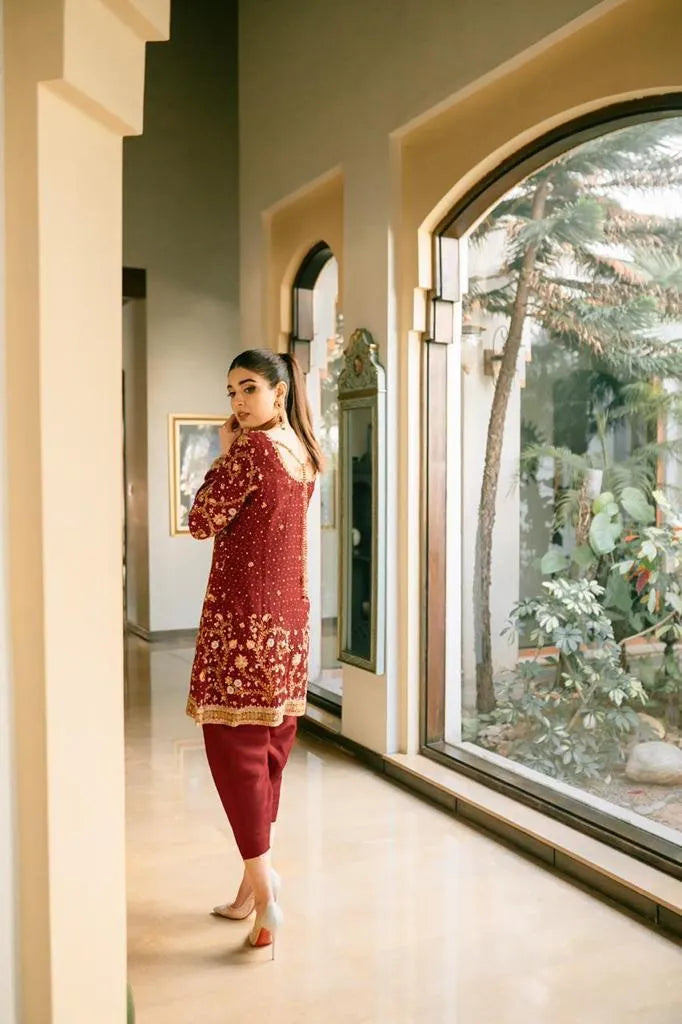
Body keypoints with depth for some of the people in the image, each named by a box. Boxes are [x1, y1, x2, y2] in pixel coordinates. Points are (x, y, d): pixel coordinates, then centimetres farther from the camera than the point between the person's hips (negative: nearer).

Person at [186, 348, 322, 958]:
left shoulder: (252, 447, -14)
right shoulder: (304, 452, 12)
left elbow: (202, 522, -10)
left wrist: (223, 454, -2)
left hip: (243, 615, -9)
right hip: (290, 615, 9)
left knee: (233, 741, -2)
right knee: (269, 744, 14)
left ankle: (264, 890, -3)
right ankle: (258, 876, 25)